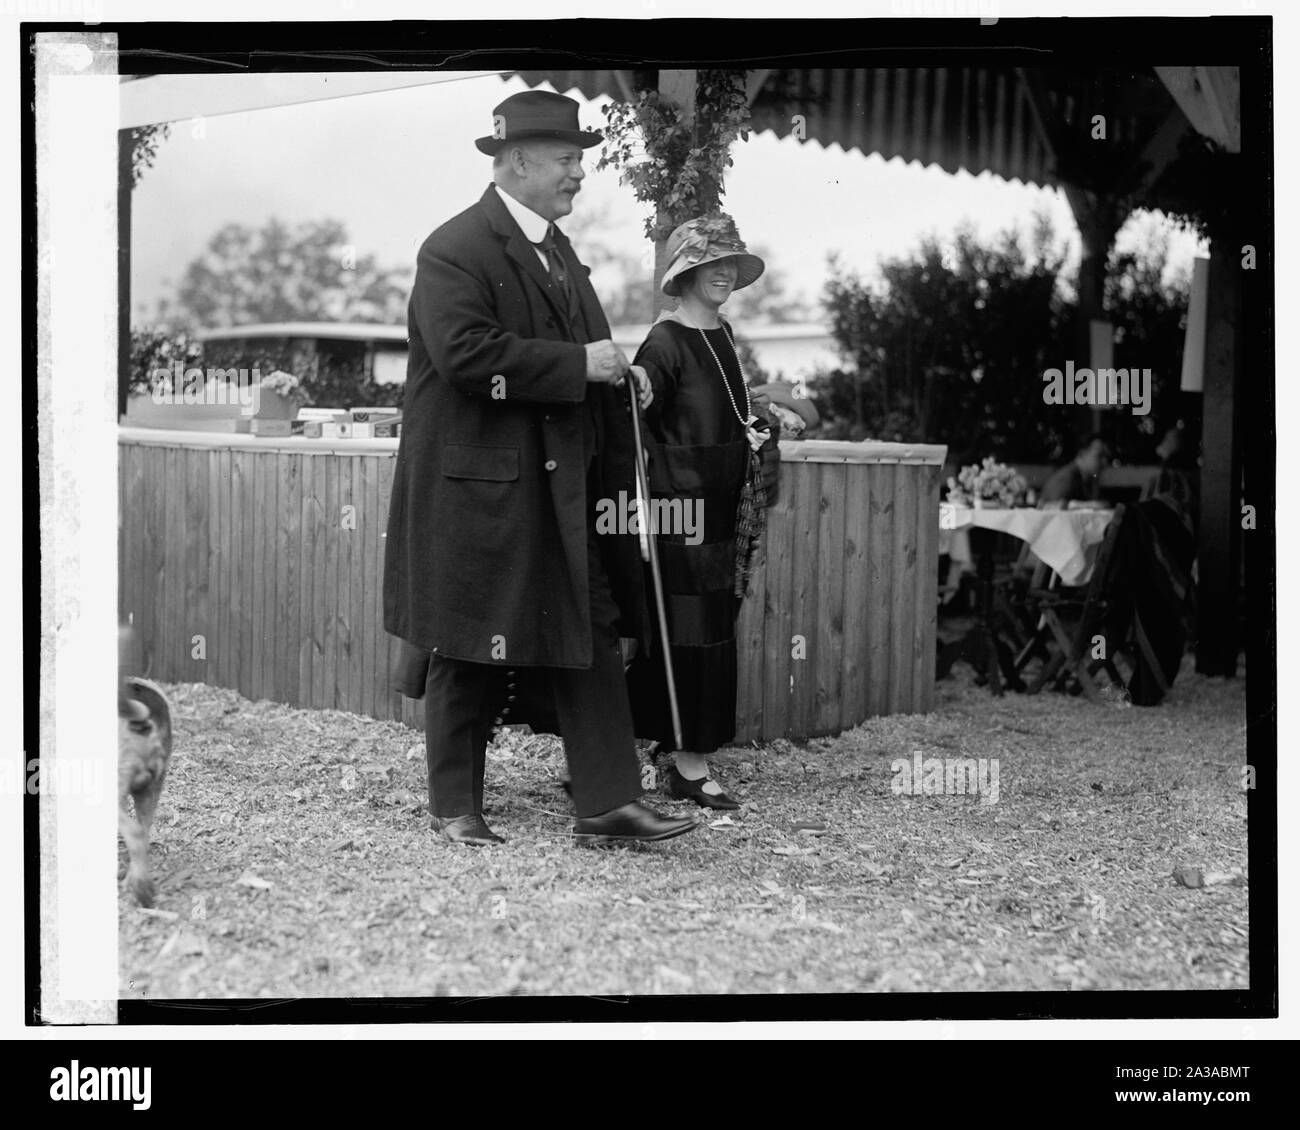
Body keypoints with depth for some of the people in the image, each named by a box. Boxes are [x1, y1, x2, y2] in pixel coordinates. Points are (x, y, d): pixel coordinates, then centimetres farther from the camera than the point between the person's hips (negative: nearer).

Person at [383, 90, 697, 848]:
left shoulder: (558, 249, 15)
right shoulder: (454, 250, -13)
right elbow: (465, 353, -25)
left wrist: (619, 374, 4)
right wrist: (579, 365, -22)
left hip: (563, 487, 8)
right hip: (475, 487, -8)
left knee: (591, 640, 4)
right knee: (466, 653, 5)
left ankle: (609, 803, 8)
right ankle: (456, 807, 19)